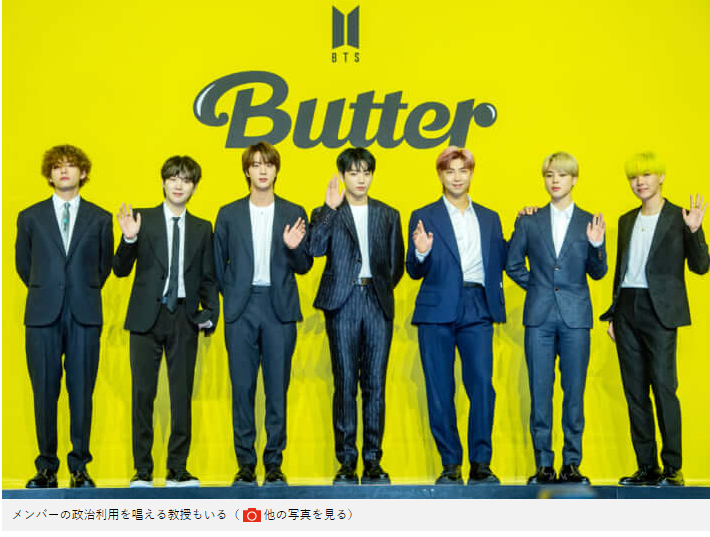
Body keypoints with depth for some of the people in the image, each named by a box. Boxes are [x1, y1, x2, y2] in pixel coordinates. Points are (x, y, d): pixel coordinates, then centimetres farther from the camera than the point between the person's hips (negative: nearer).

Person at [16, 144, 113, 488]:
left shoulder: (100, 219, 8)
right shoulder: (30, 217, 9)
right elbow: (23, 265, 16)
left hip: (85, 316, 0)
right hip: (43, 316, 0)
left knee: (81, 392, 1)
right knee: (44, 392, 2)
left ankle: (79, 467, 9)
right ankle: (47, 466, 11)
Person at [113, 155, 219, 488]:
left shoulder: (202, 229, 11)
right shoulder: (143, 219, 4)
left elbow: (208, 279, 13)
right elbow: (121, 270, 0)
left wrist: (210, 314, 0)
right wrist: (130, 239, -17)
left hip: (184, 319, 2)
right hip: (147, 316, -1)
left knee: (182, 394, 3)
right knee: (143, 392, 1)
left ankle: (177, 470, 12)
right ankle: (142, 470, 11)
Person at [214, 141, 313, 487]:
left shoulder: (294, 214, 8)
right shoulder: (229, 214, 9)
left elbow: (304, 267, 7)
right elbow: (218, 264, 13)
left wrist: (295, 248, -12)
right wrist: (232, 296, 4)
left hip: (279, 308, 0)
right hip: (241, 309, 0)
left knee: (278, 387, 1)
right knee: (242, 387, 1)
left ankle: (274, 464, 10)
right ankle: (245, 464, 10)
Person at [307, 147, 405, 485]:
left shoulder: (388, 215, 16)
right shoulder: (327, 215, 9)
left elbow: (396, 264, 17)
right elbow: (315, 248, -11)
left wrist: (382, 289, 6)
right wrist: (329, 209, -12)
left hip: (378, 303, 2)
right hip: (342, 304, -2)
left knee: (375, 384, 0)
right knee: (345, 384, -2)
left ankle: (373, 460, 7)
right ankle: (346, 461, 4)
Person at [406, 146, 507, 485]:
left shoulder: (489, 218, 18)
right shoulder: (424, 217, 9)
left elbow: (499, 262, 17)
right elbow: (414, 272, 5)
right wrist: (421, 254, -16)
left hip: (478, 309, 1)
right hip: (437, 310, -1)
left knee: (482, 385, -7)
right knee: (440, 390, 0)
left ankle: (480, 464, 1)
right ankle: (450, 464, 9)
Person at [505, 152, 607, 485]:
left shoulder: (589, 222, 6)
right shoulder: (530, 222, 7)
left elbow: (598, 273, 5)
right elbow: (512, 264, 14)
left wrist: (596, 246, -12)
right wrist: (537, 285, 4)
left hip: (575, 317, 0)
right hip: (539, 316, 0)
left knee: (574, 391, 2)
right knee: (540, 392, 2)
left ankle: (572, 463, 12)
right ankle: (543, 464, 10)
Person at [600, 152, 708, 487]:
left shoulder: (679, 218, 0)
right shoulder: (627, 221, 16)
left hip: (659, 310, -5)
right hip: (628, 310, 6)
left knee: (663, 386, -10)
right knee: (634, 390, 5)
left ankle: (672, 468, -3)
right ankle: (646, 468, 12)